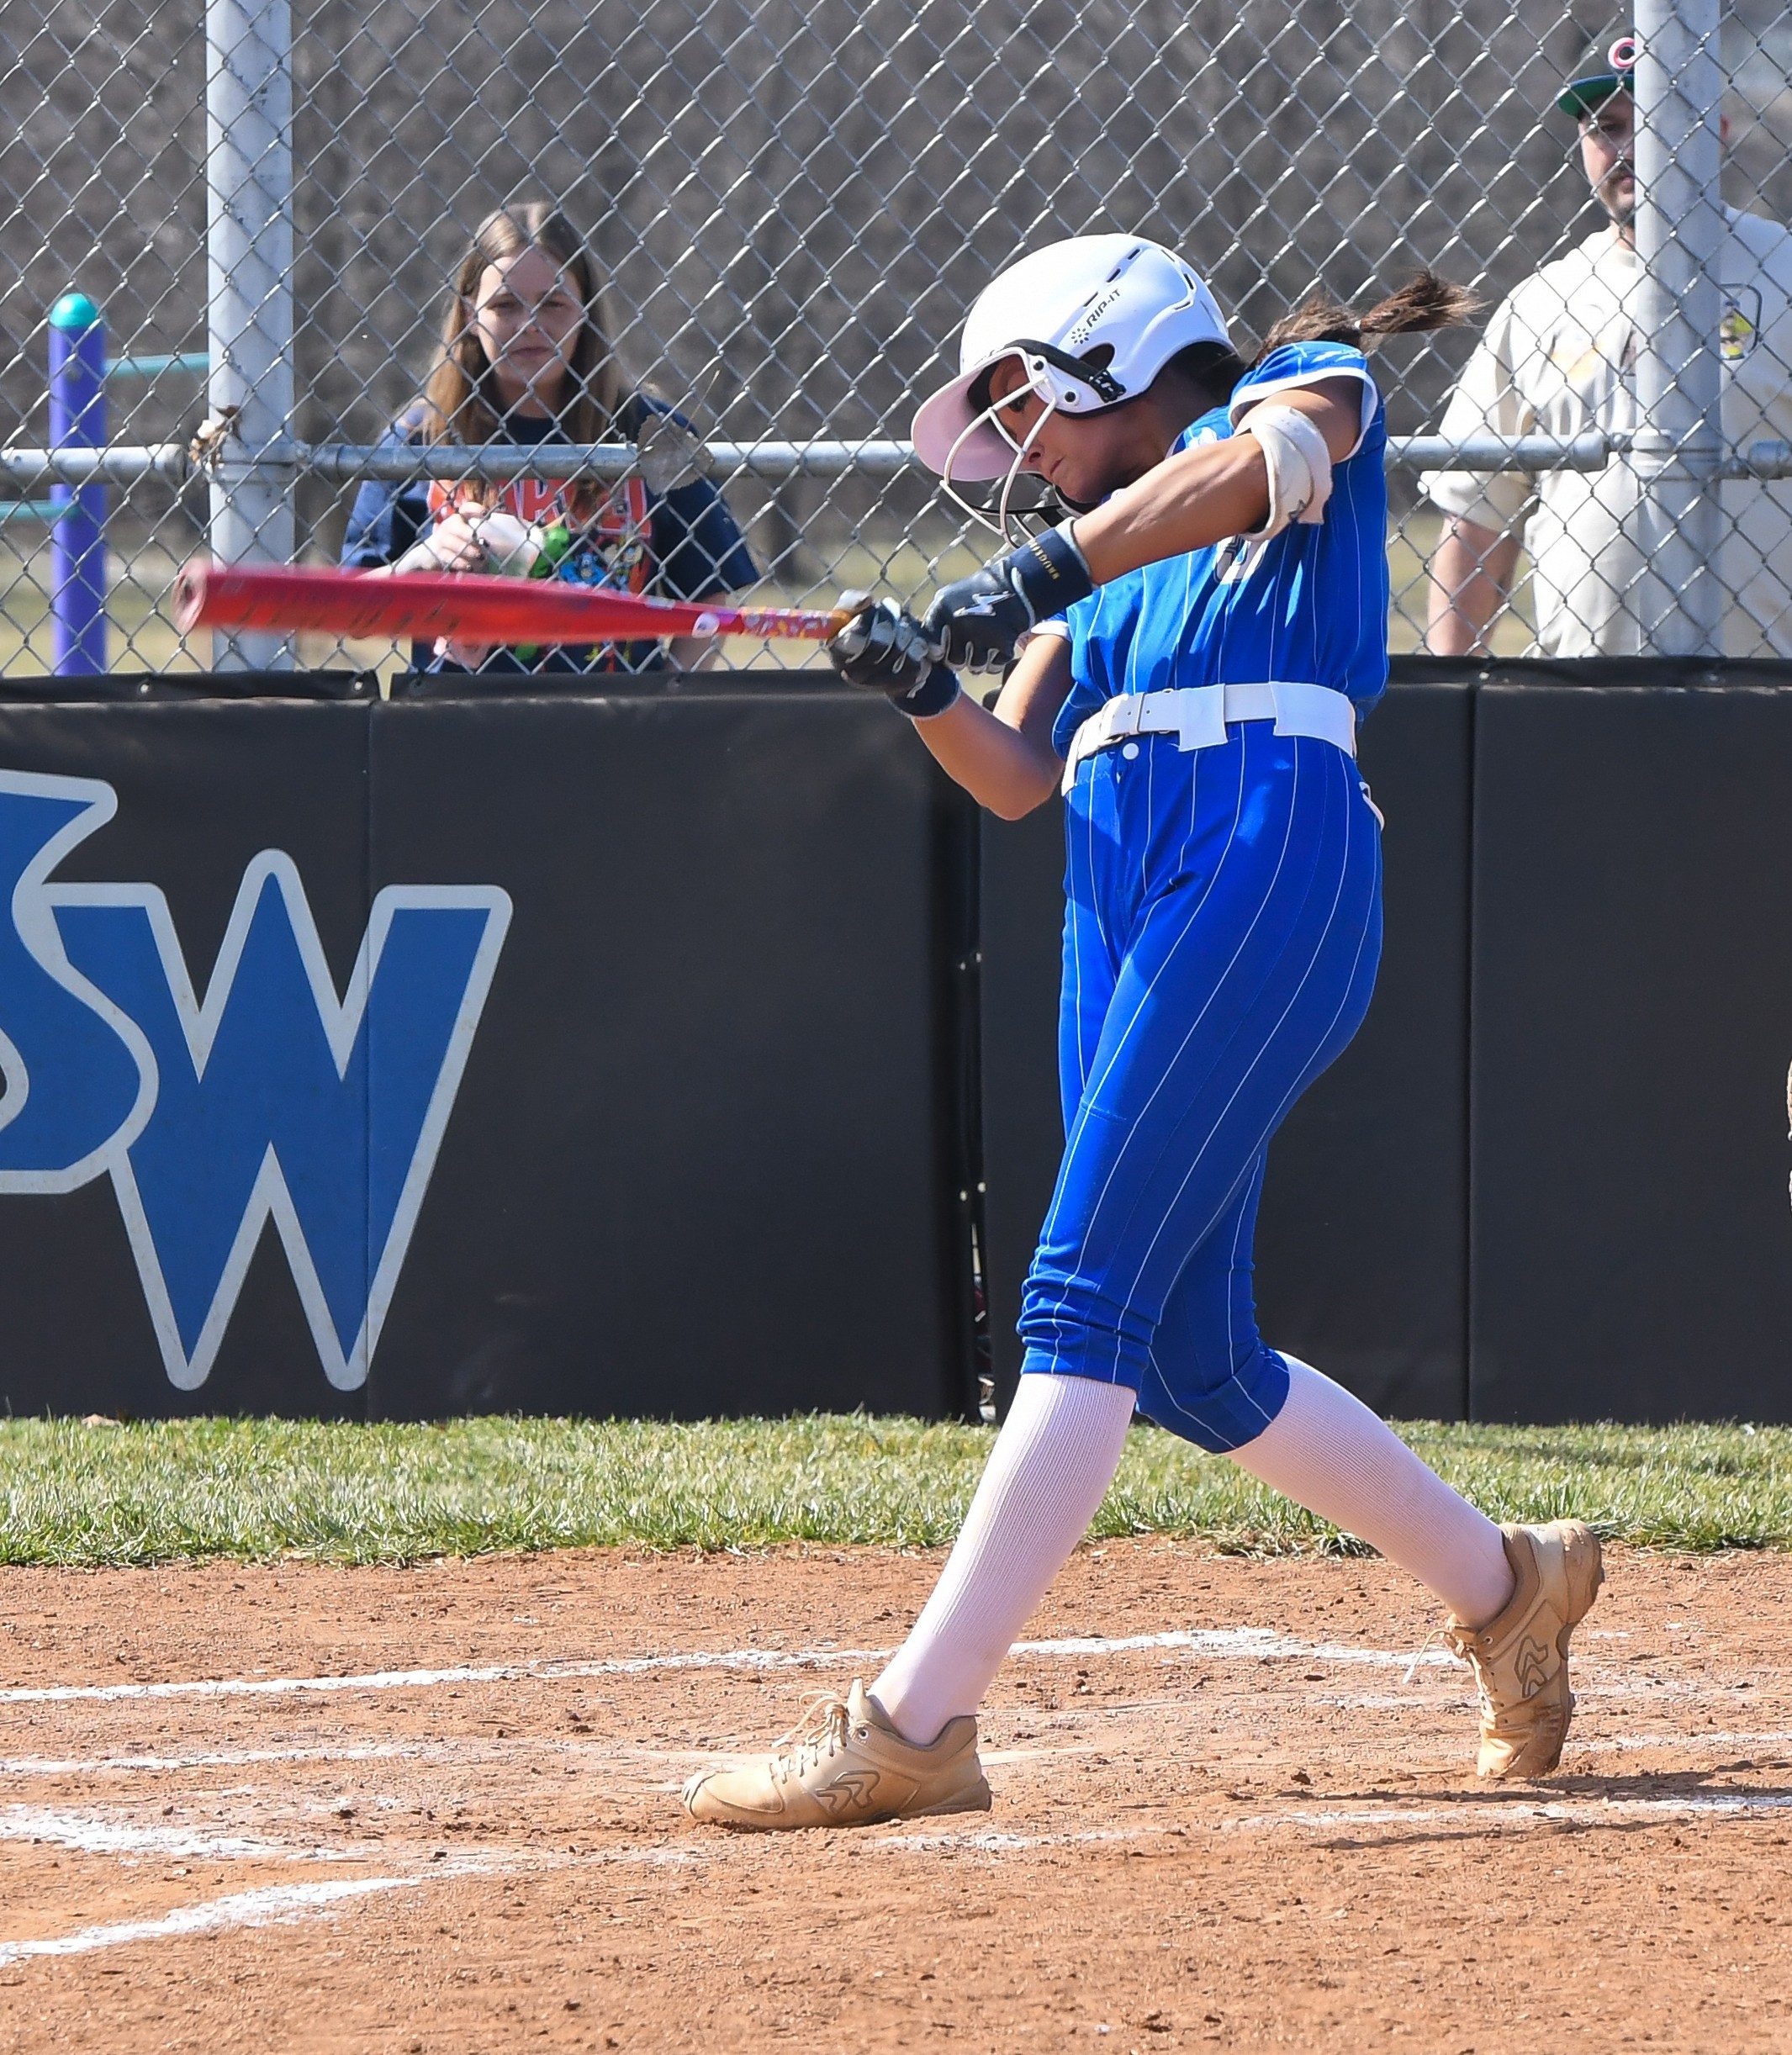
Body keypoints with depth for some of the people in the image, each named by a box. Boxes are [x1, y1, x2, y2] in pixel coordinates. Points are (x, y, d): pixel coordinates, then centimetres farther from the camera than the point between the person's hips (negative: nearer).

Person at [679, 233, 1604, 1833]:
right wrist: (922, 686, -1)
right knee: (1192, 1361, 7)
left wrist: (1055, 567, -24)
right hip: (1121, 901, 9)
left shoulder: (1312, 383, 10)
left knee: (1088, 1300, -16)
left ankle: (914, 1726, -23)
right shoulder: (1113, 569, 29)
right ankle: (1504, 1588, 26)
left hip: (1271, 857, -9)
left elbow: (1274, 456, -15)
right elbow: (1018, 778, 19)